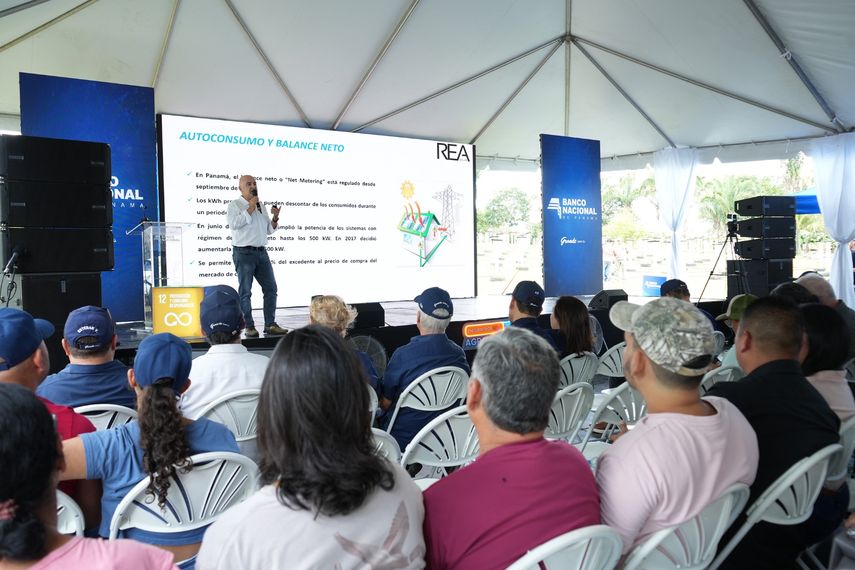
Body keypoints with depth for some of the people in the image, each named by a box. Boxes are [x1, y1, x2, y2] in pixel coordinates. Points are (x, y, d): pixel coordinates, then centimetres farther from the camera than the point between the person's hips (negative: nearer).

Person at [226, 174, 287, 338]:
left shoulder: (262, 206, 18)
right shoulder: (235, 205, 0)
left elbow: (269, 230, 21)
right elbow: (234, 223, -19)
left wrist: (275, 218, 2)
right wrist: (250, 209, -14)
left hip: (261, 252, 6)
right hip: (243, 252, -6)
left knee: (271, 288, 3)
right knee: (245, 291, 0)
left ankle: (270, 325, 9)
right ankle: (249, 327, 6)